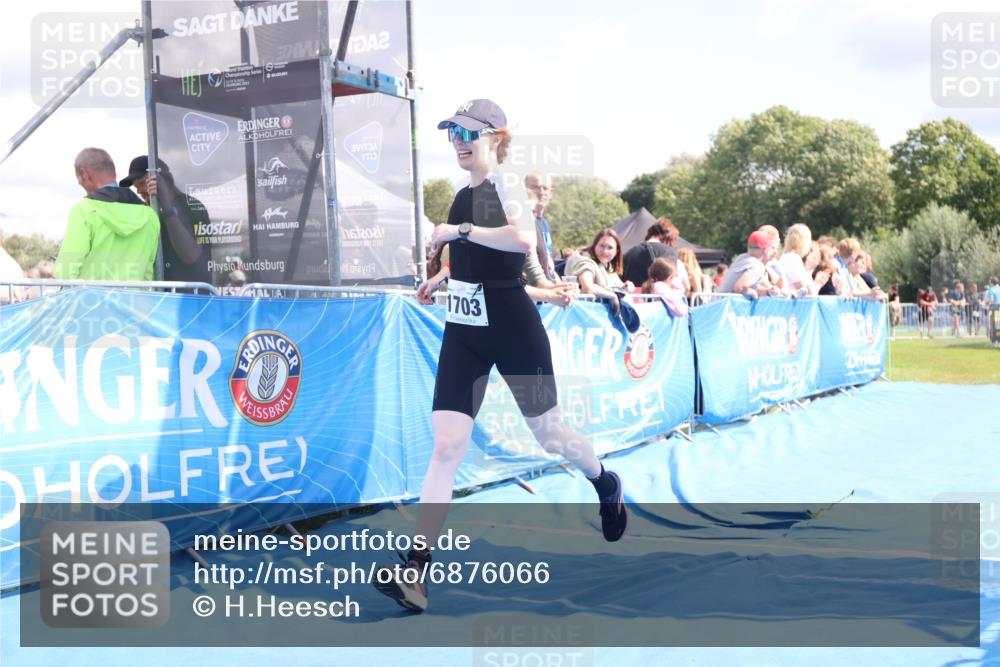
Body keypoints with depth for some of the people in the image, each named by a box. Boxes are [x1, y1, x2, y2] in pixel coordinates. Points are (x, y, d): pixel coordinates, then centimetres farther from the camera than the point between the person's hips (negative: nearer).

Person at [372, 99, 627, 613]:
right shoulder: (463, 194, 11)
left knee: (548, 433, 10)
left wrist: (460, 231, -27)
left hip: (513, 329, -6)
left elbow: (524, 240, -34)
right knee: (446, 446, -5)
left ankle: (607, 486, 43)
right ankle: (415, 567, -8)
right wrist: (442, 276, 19)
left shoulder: (506, 187, -11)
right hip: (463, 331, 6)